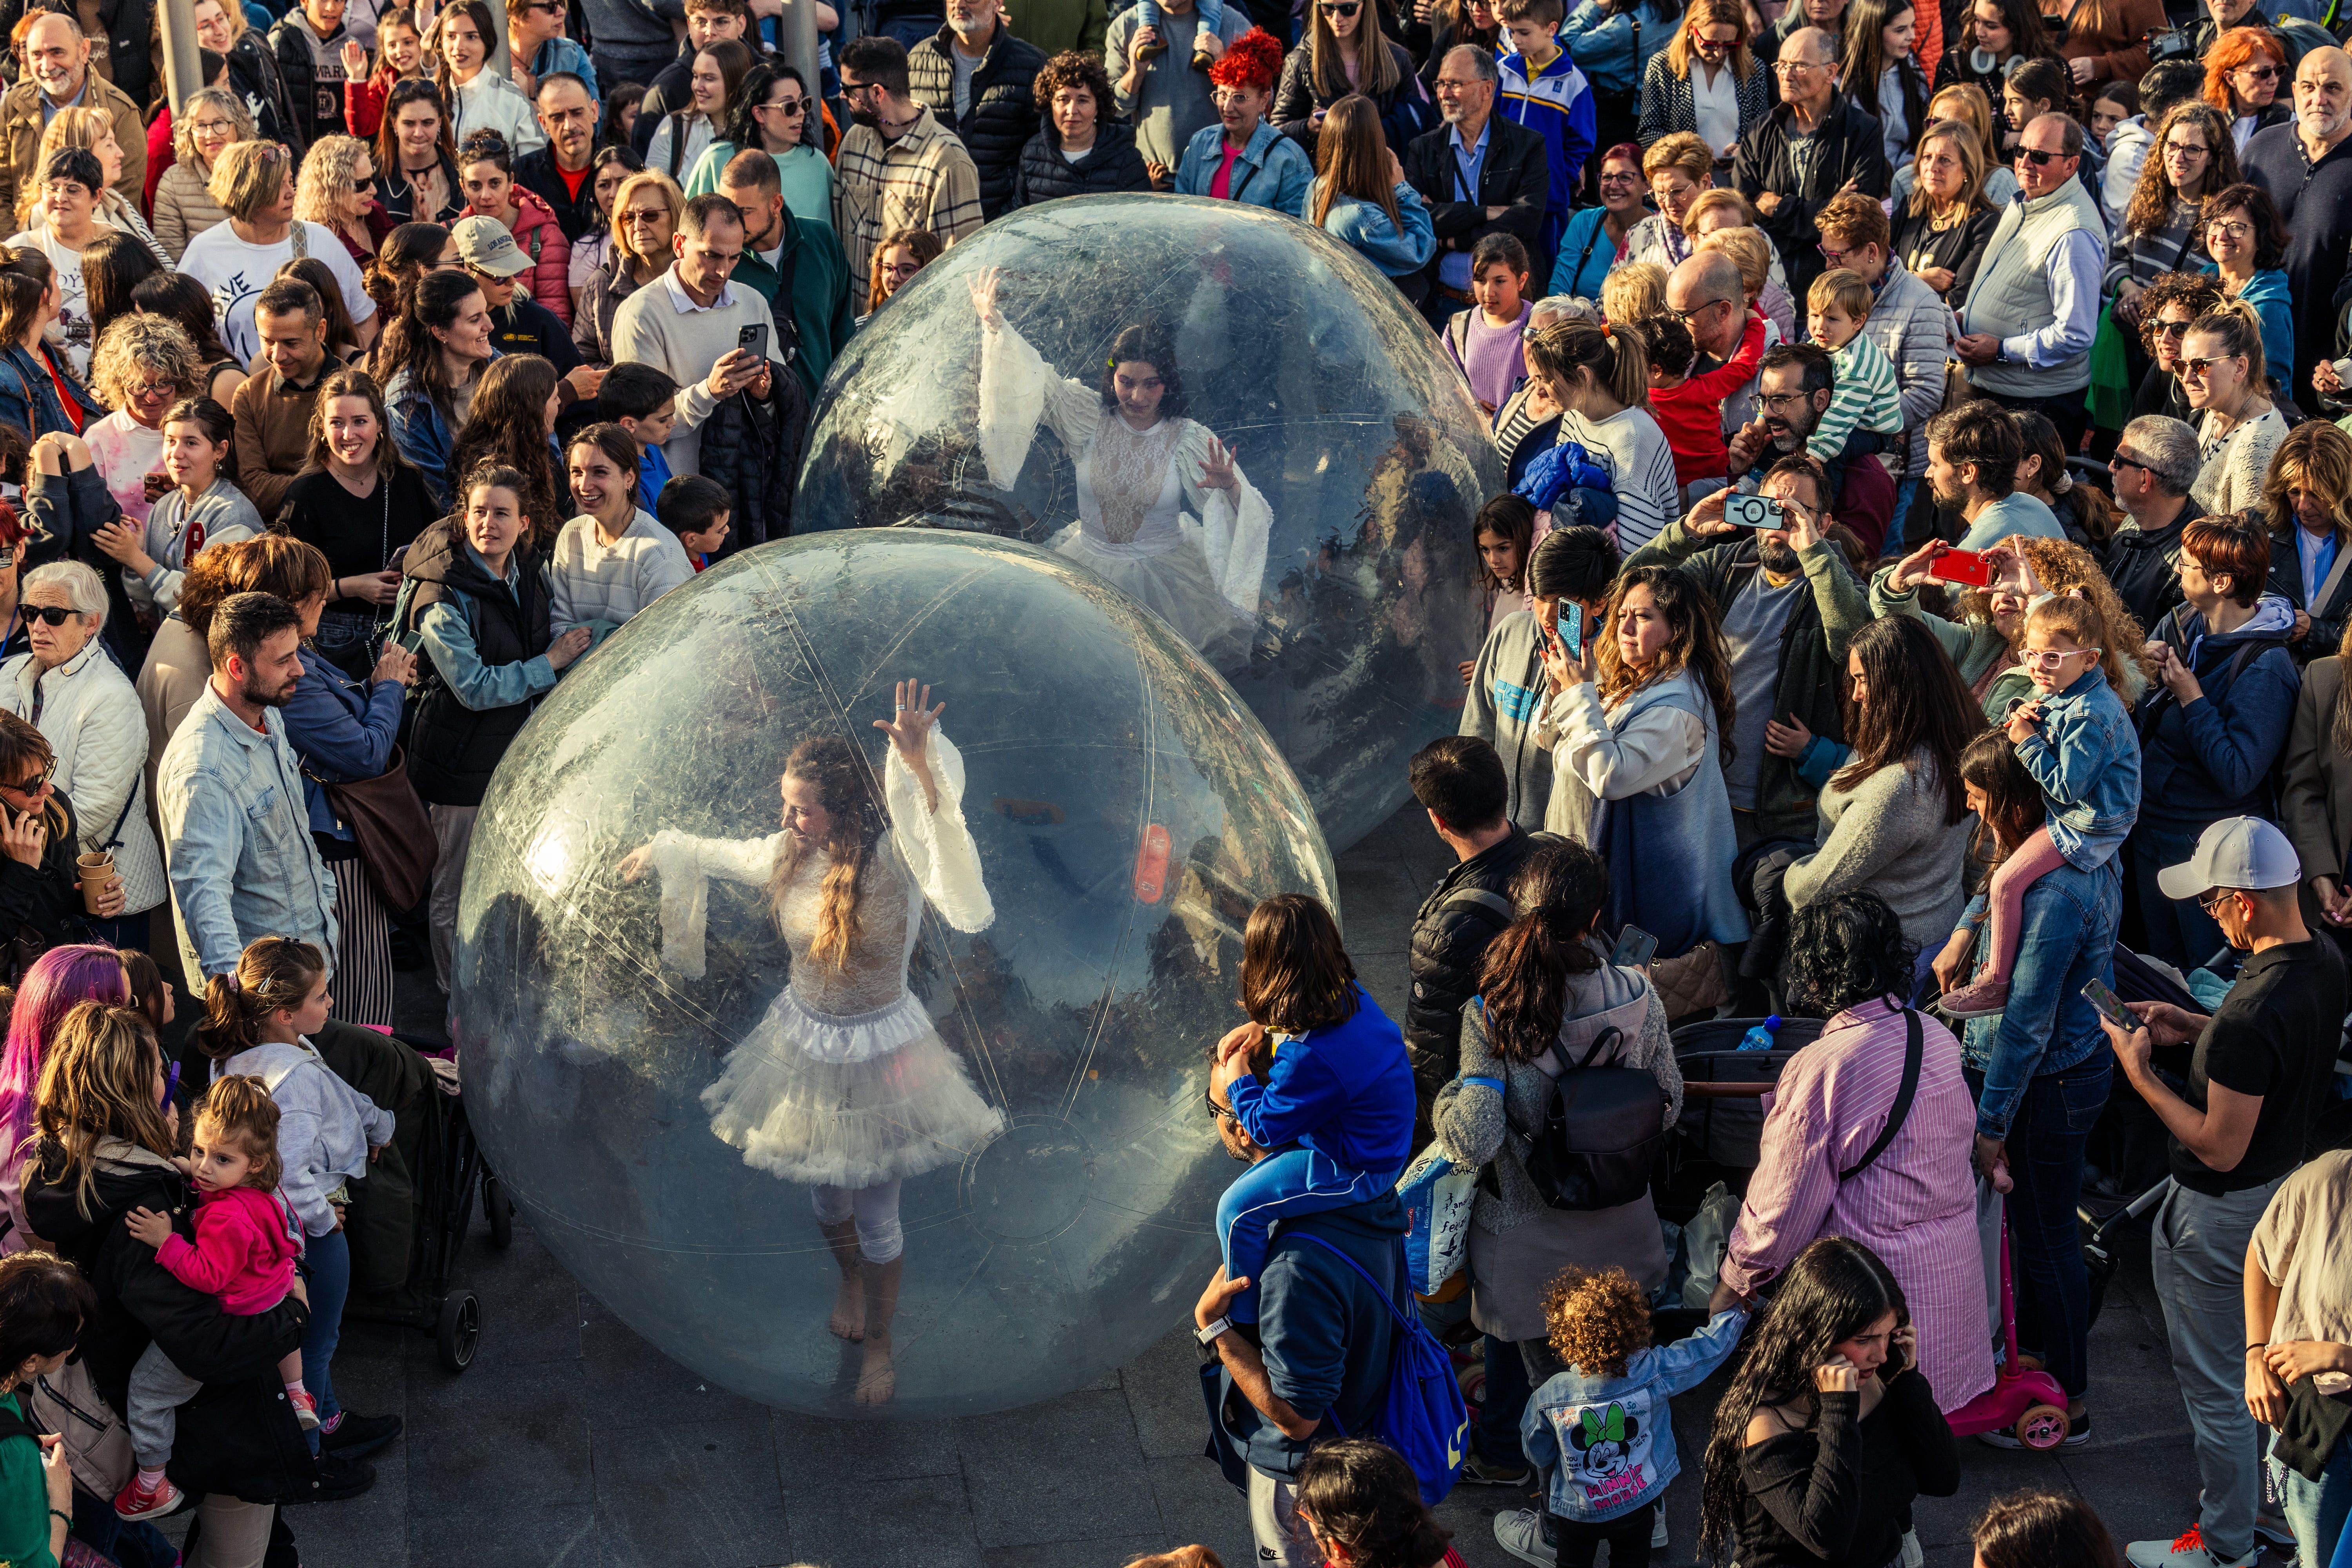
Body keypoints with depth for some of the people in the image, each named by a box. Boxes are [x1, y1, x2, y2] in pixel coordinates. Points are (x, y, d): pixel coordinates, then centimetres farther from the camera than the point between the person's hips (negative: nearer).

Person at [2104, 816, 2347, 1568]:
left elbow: (2220, 1147, -28)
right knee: (2268, 1357, 27)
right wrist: (2196, 1028, 5)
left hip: (2221, 1211, -9)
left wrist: (2140, 1073, -19)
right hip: (2288, 1179, 9)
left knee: (2214, 1381, 10)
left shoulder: (2251, 1015, -36)